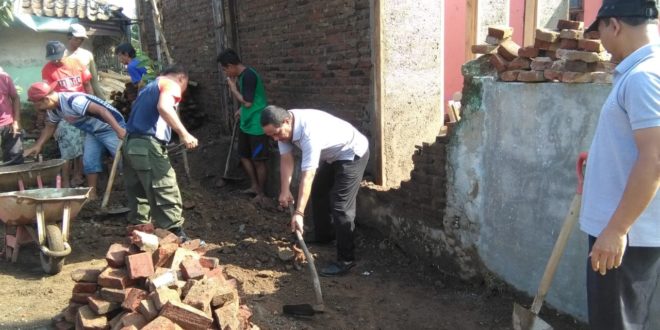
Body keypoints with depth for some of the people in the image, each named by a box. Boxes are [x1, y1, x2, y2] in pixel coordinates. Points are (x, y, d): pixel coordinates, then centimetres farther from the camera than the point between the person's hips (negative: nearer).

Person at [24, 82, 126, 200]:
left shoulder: (73, 101, -30)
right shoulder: (53, 110, 2)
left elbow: (101, 110, -35)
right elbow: (49, 127, 20)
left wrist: (119, 130, -41)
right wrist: (37, 146, 9)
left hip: (111, 127, -9)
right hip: (93, 131, 9)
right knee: (89, 161, 7)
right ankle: (92, 194, 15)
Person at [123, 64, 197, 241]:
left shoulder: (149, 87, 28)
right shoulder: (171, 84, 2)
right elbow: (164, 107, -20)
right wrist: (184, 133, -23)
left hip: (130, 145, 9)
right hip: (148, 145, -9)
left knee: (139, 195, 14)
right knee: (167, 195, -5)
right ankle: (177, 238, -2)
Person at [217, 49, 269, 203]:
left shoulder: (249, 75, -20)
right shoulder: (242, 75, 10)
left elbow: (247, 102, -21)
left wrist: (233, 88, -11)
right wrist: (241, 109, 8)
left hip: (257, 125, -10)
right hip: (246, 124, 10)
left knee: (258, 161, 0)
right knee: (244, 156, 18)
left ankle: (261, 193, 13)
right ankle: (254, 186, 31)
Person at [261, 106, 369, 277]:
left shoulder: (309, 131, -39)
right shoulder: (283, 126, -14)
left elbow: (308, 175, -41)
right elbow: (286, 159, -9)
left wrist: (299, 213, -41)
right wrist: (285, 190, -19)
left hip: (353, 153, -9)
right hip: (331, 155, 9)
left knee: (340, 205, -14)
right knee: (318, 192, 20)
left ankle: (346, 259, -6)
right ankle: (323, 235, 40)